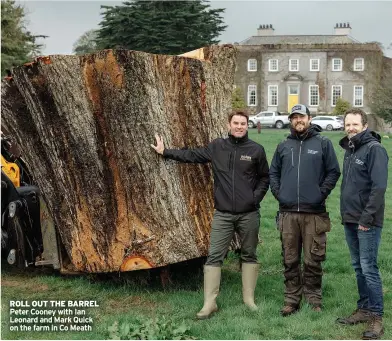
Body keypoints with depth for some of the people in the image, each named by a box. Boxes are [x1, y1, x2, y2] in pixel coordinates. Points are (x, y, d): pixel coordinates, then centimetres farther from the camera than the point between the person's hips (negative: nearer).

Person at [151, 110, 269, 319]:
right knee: (214, 257, -2)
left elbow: (264, 178, 7)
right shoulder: (217, 147, 3)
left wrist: (256, 198, -5)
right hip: (223, 214, 1)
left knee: (249, 255, 10)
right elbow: (192, 155, 10)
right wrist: (165, 152, 9)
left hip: (249, 215, 0)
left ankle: (249, 299, 21)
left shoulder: (256, 150, 0)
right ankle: (209, 303, 3)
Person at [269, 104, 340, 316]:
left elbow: (333, 172, 2)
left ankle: (314, 299, 14)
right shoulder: (283, 146, 13)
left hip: (314, 213, -3)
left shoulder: (323, 143, 3)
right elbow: (273, 173, 18)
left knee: (313, 260, 1)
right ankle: (291, 299, 16)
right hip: (288, 213, 3)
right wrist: (278, 193, 4)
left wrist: (321, 193, -7)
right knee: (290, 260, 7)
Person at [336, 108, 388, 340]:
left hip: (367, 222, -8)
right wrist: (347, 213, 13)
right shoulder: (350, 149, 14)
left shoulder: (374, 149, -11)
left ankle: (376, 317, 1)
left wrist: (367, 218, -20)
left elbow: (379, 187, -18)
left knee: (369, 269, -6)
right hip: (350, 220, 8)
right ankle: (364, 309, 23)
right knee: (358, 267, 14)